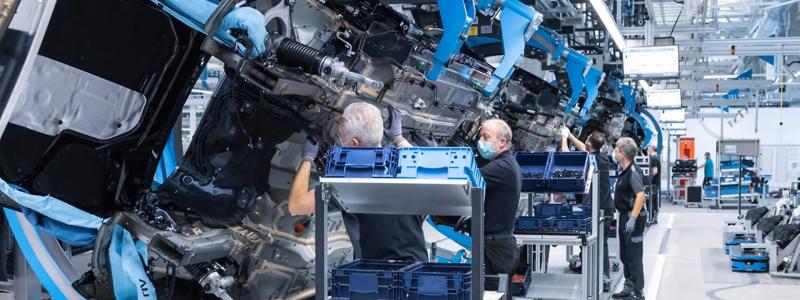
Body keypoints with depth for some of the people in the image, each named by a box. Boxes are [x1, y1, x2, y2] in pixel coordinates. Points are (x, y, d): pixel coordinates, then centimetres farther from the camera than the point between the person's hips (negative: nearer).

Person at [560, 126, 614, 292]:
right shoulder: (604, 159, 6)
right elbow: (585, 150, 23)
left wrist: (564, 137, 14)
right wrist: (569, 135, 30)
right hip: (607, 209, 7)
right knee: (603, 244, 13)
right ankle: (605, 278, 14)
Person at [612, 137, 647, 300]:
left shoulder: (633, 172, -19)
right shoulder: (624, 171, 11)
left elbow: (640, 195, -27)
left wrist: (632, 219, -30)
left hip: (633, 218, -10)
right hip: (624, 216, 10)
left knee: (634, 257, -4)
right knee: (625, 256, 16)